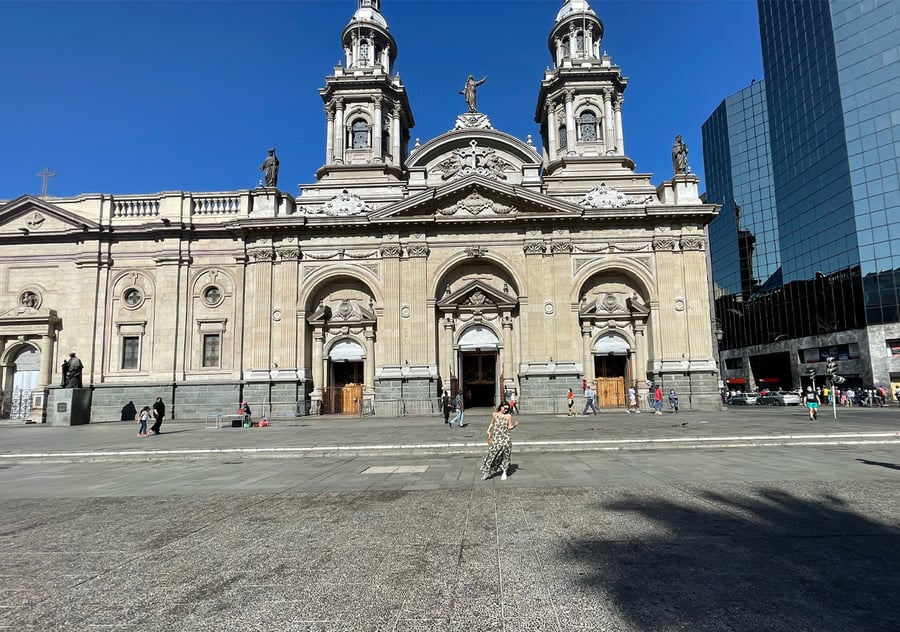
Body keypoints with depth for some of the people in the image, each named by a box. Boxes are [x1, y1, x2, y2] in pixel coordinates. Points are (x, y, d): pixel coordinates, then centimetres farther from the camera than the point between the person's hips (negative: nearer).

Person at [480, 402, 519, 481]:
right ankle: (487, 472, 4)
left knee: (505, 455, 0)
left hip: (505, 438, 0)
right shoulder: (495, 415, 2)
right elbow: (492, 423, 15)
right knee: (493, 454, -5)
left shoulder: (508, 416, 0)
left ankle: (504, 472, 14)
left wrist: (514, 425, -18)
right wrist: (488, 431, 4)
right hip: (496, 437, 0)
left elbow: (509, 427, 0)